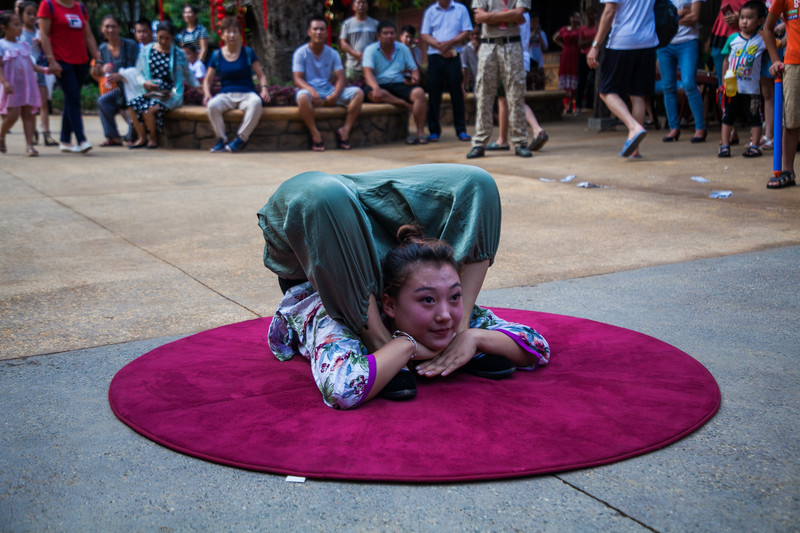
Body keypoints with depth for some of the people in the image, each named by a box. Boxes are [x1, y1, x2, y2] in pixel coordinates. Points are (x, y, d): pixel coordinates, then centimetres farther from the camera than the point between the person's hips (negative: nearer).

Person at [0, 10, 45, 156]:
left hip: (27, 85, 5)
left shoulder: (24, 45, 14)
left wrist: (44, 70, 0)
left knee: (28, 113, -2)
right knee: (13, 114, -10)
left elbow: (31, 65, 16)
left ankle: (30, 144, -4)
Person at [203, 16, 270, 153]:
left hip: (246, 93, -1)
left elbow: (261, 75, 9)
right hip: (226, 94, 1)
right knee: (212, 105, -34)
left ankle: (241, 138, -22)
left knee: (256, 102, -38)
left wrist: (264, 88, -12)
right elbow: (208, 79, 12)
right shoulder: (217, 55, 10)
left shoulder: (248, 52, 8)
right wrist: (207, 93, -8)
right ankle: (221, 140, -16)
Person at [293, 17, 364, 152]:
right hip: (309, 90, -4)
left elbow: (340, 78, 2)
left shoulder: (332, 53, 10)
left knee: (358, 93, -15)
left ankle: (345, 130, -17)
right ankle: (315, 134, -25)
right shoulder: (301, 53, -1)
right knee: (302, 97, -41)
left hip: (329, 91, 4)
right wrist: (311, 90, -31)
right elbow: (297, 79, -11)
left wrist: (335, 94, -20)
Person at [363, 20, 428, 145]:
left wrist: (414, 78, -14)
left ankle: (420, 132, -29)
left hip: (400, 85, 2)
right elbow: (368, 72, -13)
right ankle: (408, 105, -24)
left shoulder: (403, 48, 13)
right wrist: (376, 88, -34)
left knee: (419, 92, -29)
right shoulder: (371, 50, 2)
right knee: (372, 94, -38)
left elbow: (414, 69, 13)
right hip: (380, 86, -2)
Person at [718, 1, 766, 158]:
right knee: (728, 116, 7)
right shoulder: (733, 38, 3)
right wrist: (725, 79, 9)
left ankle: (754, 146, 8)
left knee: (754, 118, 2)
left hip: (751, 88, -2)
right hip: (732, 87, 2)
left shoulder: (761, 41, -2)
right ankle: (725, 144, 12)